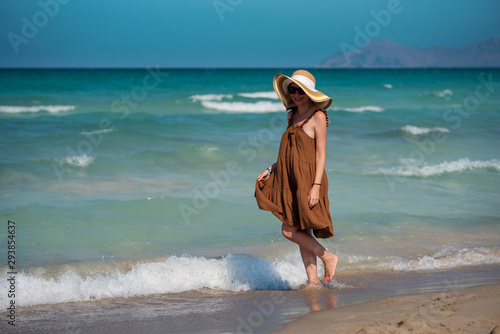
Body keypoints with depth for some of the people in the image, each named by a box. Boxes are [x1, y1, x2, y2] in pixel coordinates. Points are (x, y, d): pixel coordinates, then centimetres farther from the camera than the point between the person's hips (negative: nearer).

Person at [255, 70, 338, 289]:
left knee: (289, 230, -9)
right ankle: (313, 281, 12)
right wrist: (272, 169, 10)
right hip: (291, 180, 8)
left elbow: (320, 155, -13)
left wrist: (316, 186, -19)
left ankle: (328, 258, 7)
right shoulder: (293, 115, 13)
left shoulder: (318, 117, -9)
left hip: (307, 179, -8)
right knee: (302, 233, 7)